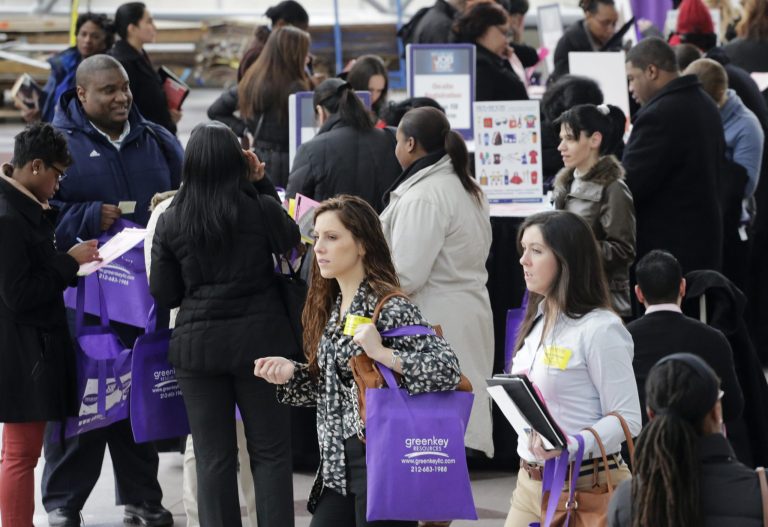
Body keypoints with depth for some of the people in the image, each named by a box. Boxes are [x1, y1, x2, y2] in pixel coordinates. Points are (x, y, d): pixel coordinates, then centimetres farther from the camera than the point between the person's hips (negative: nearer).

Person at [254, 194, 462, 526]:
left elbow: (447, 369, -21)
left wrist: (383, 355, -30)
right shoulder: (332, 306, 11)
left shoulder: (390, 308, -13)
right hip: (339, 464, 8)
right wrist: (291, 375, 1)